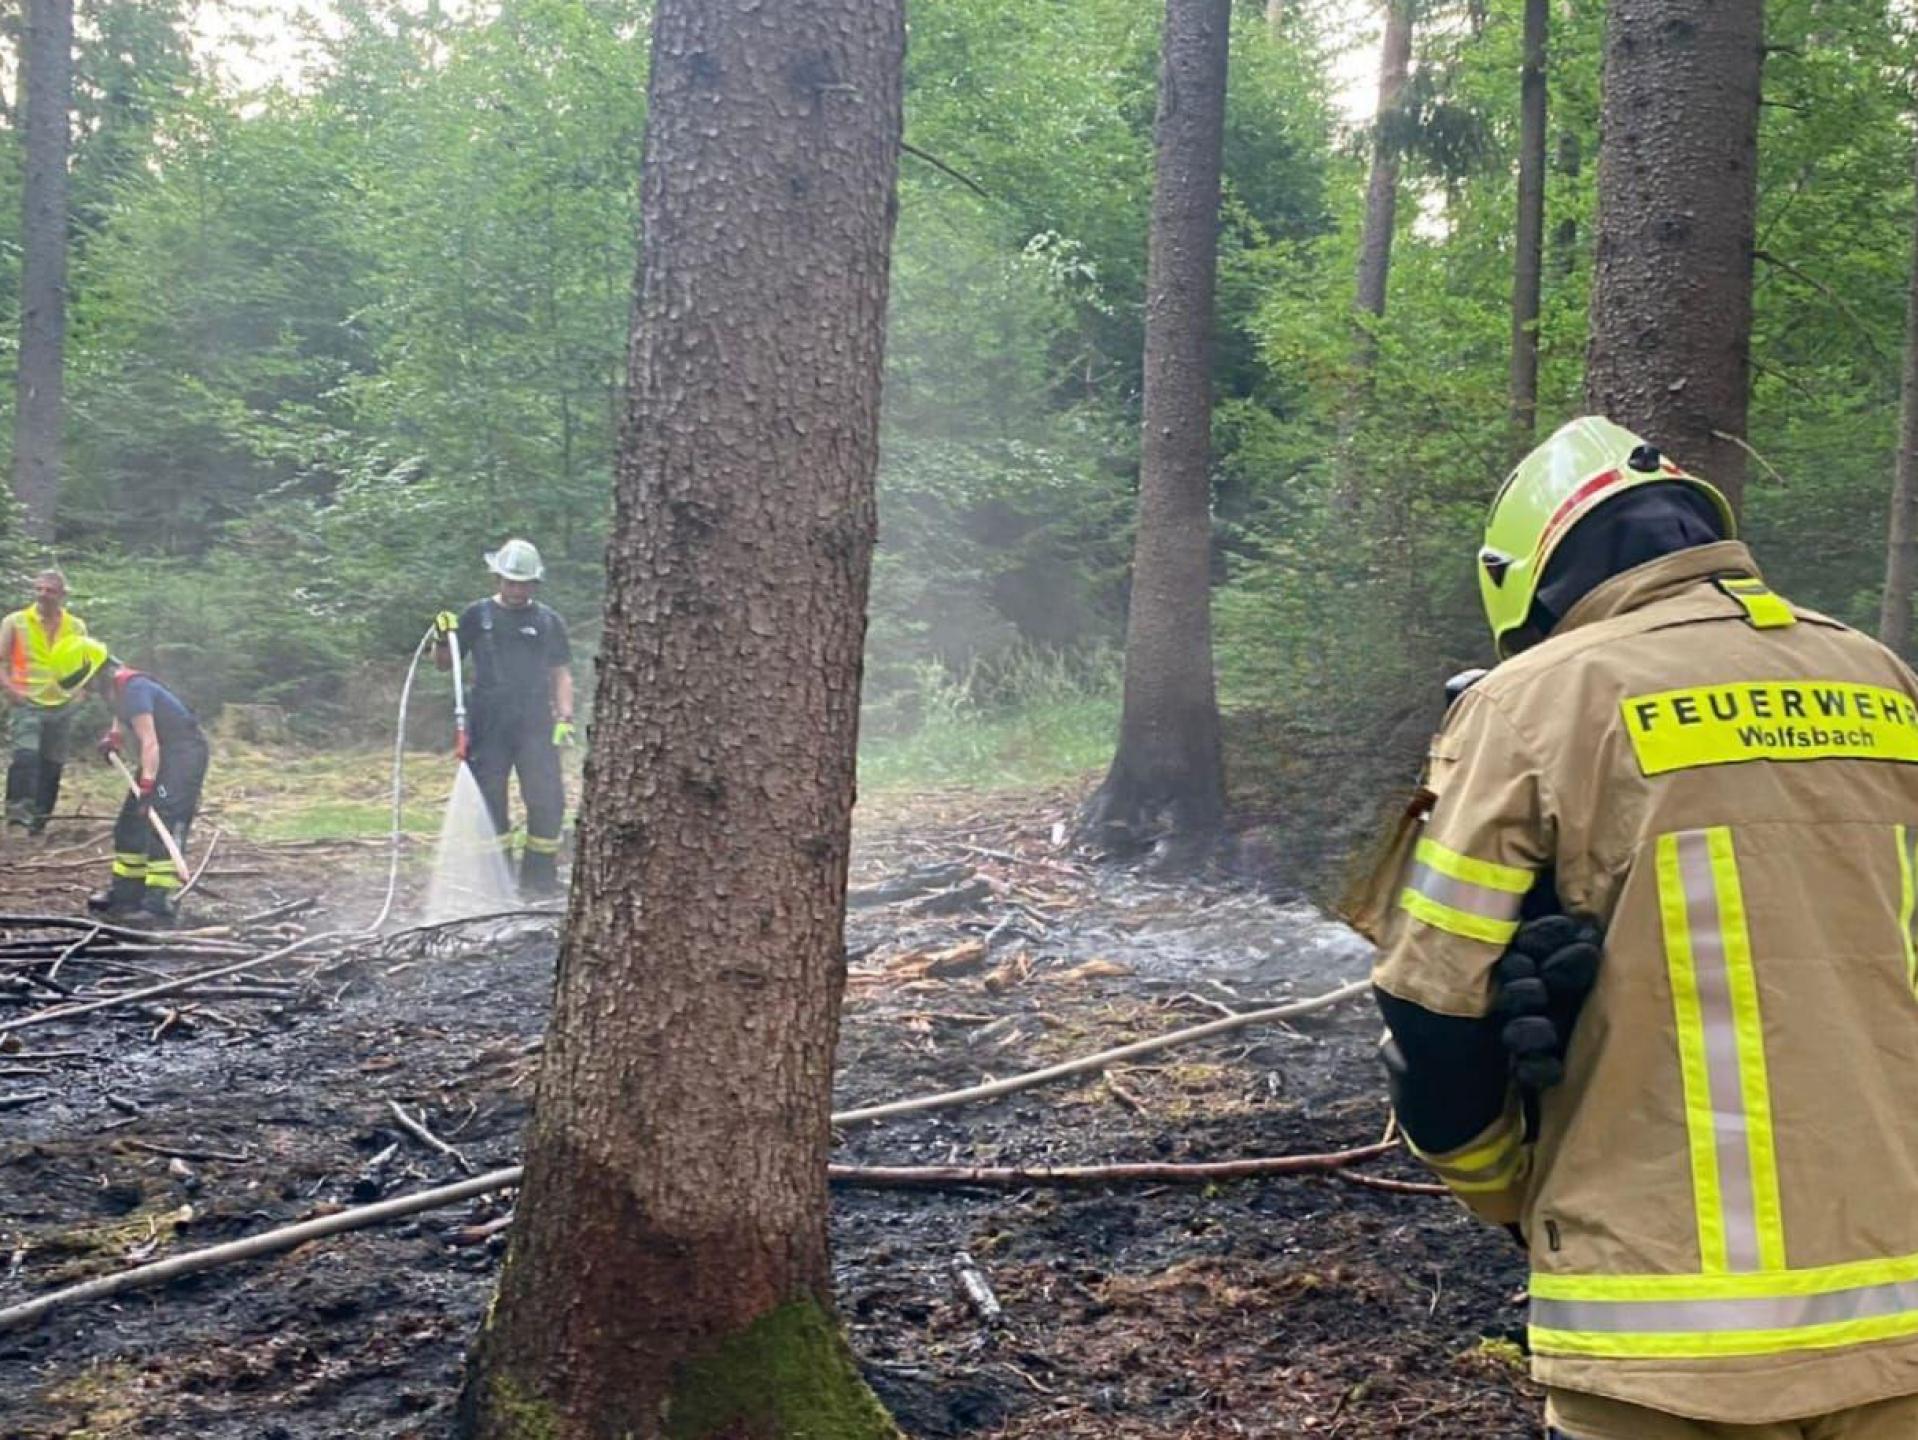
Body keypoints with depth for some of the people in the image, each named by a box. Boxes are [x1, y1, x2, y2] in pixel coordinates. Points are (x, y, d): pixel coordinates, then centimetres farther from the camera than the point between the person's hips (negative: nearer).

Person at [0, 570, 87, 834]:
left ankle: (39, 818, 17)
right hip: (26, 704, -3)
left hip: (61, 707, 3)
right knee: (26, 755, -25)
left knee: (52, 765, 6)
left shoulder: (76, 627, 8)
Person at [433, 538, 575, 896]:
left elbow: (561, 673, 11)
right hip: (487, 726, 0)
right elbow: (444, 663, 11)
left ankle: (540, 874, 6)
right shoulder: (477, 615, 6)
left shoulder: (548, 621, 9)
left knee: (547, 797, -5)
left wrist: (565, 718, -1)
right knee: (488, 800, 4)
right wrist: (442, 638, -10)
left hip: (536, 725, 0)